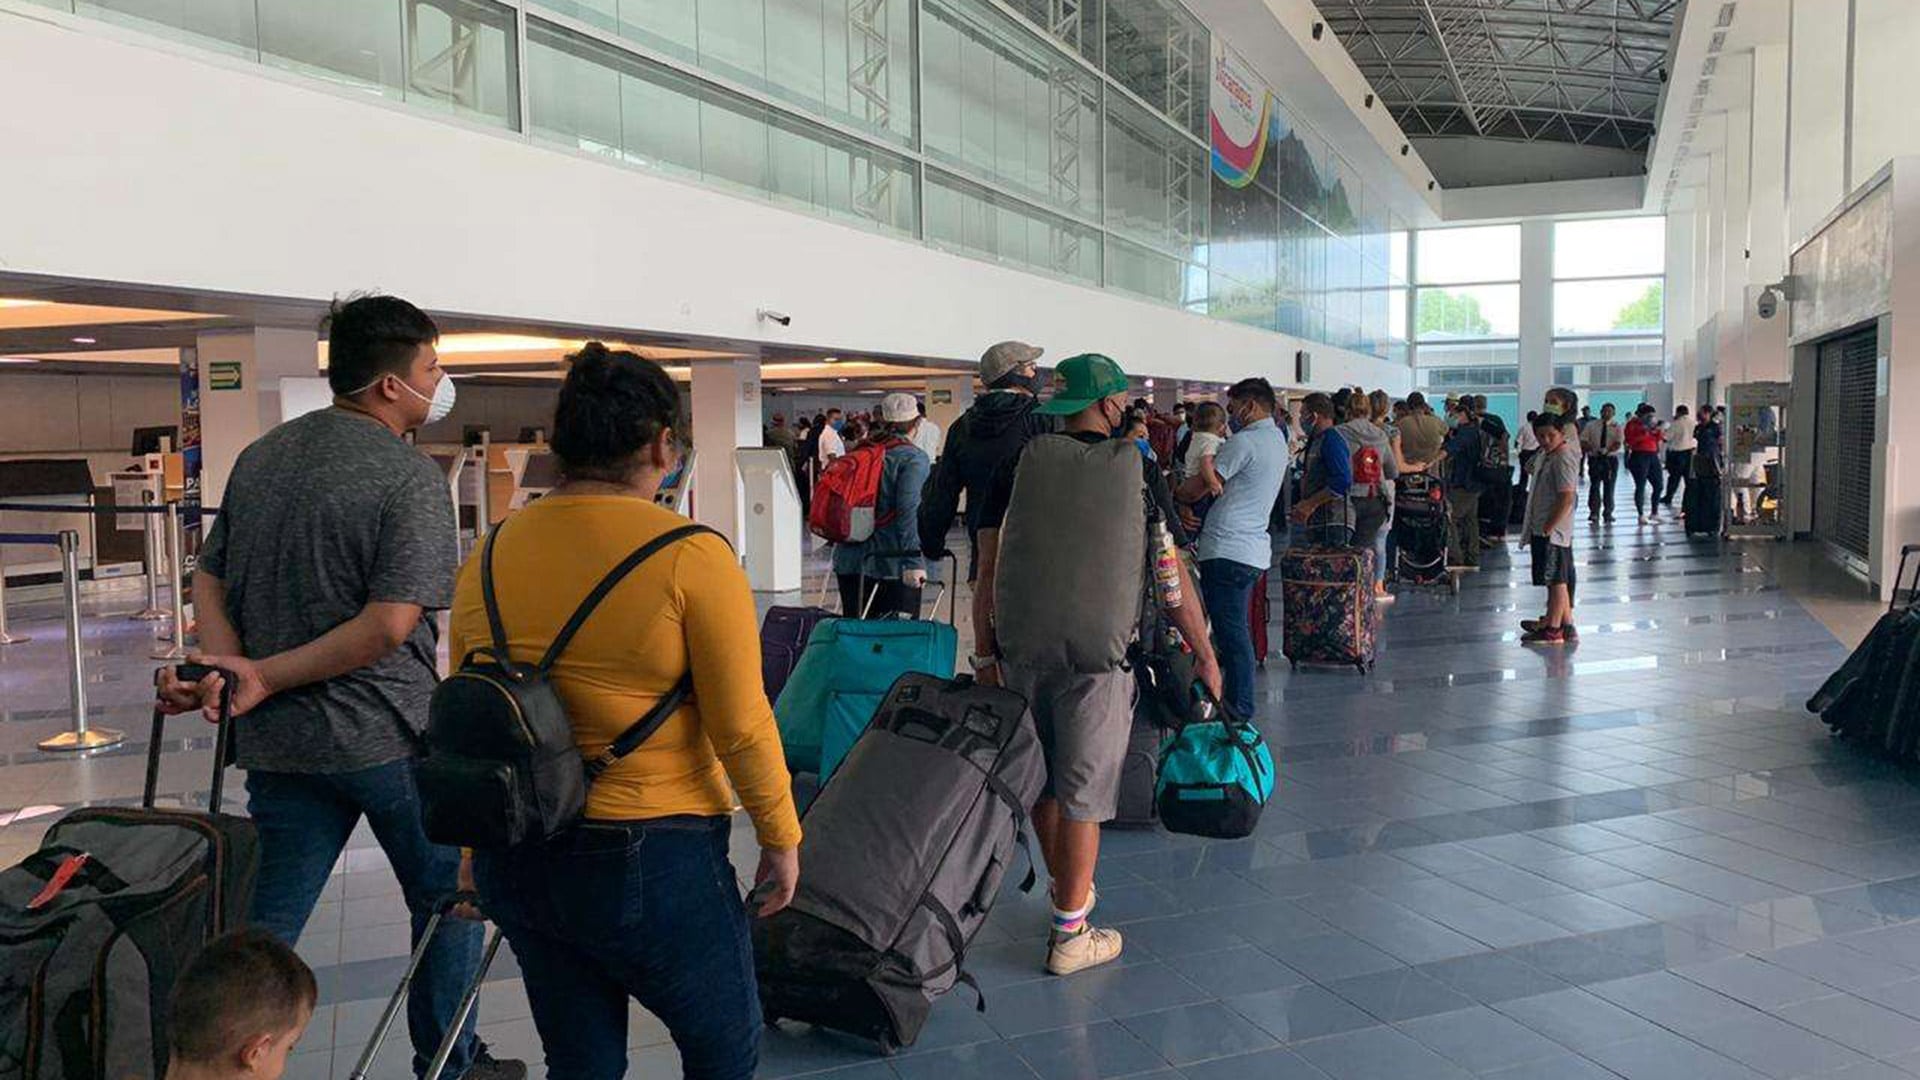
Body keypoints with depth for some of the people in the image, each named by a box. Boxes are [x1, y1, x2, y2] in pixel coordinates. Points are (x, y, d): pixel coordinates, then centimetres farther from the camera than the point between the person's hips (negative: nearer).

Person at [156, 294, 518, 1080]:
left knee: (267, 925, 13)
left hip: (277, 742, 6)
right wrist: (263, 679, -14)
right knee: (446, 899, 14)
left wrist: (228, 668, -6)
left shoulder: (259, 457, 9)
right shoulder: (411, 476, -14)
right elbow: (390, 625, -22)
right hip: (387, 735, -6)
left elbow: (210, 580, 9)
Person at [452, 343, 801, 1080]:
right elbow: (741, 726, -14)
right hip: (651, 860, -6)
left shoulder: (488, 558, 2)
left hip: (515, 863, 6)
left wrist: (476, 856, 20)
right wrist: (781, 838, 1)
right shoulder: (690, 556, -15)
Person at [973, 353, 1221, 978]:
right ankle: (1070, 936, 12)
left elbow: (988, 569, 4)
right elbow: (1172, 580, 1)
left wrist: (984, 655, 11)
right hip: (1099, 652, -3)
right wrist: (1205, 657, 11)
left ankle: (1066, 888, 39)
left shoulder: (1021, 464, 5)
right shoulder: (1137, 470, 0)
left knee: (1041, 779, 20)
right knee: (1083, 792, 5)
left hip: (1021, 648, 3)